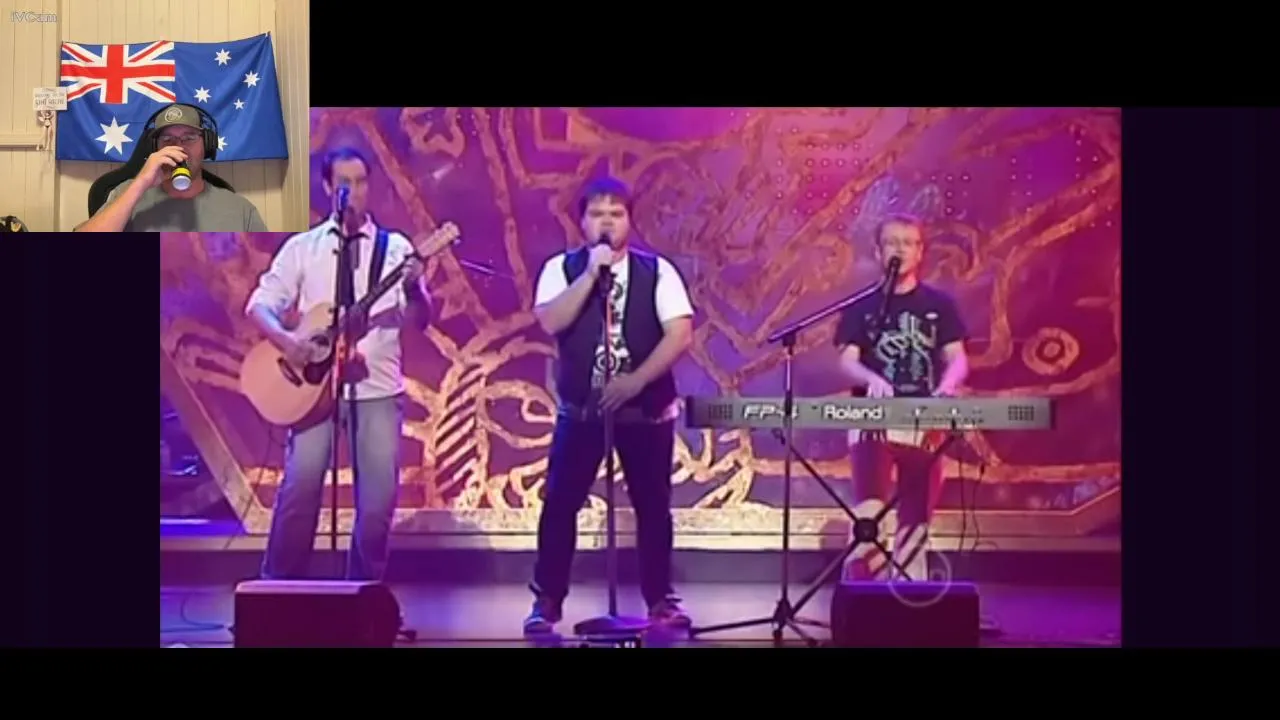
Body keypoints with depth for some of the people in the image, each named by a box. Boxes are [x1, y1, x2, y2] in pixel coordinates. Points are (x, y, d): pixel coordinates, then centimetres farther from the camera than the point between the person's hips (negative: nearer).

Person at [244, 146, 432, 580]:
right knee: (300, 485, -10)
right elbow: (260, 303, 3)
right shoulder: (303, 247, 6)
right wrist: (286, 341, -16)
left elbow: (418, 323, 2)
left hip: (378, 387, 1)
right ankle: (279, 585, 6)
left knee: (380, 495, -2)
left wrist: (414, 291, -19)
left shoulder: (396, 248, 7)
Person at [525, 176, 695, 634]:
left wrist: (635, 380, -18)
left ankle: (660, 599, 20)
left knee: (653, 505, 7)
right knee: (560, 503, -2)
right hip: (579, 408, 0)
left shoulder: (657, 271, 0)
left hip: (647, 407, 0)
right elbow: (550, 322, -16)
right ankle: (547, 600, 9)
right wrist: (592, 273, -19)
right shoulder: (561, 268, 1)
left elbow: (680, 333, -9)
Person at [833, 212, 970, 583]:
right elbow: (847, 362, -2)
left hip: (925, 423, 2)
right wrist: (871, 379, -24)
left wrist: (947, 385, -20)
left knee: (916, 519, 6)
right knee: (868, 516, -15)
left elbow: (958, 359, 3)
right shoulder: (861, 306, 8)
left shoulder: (939, 304, 10)